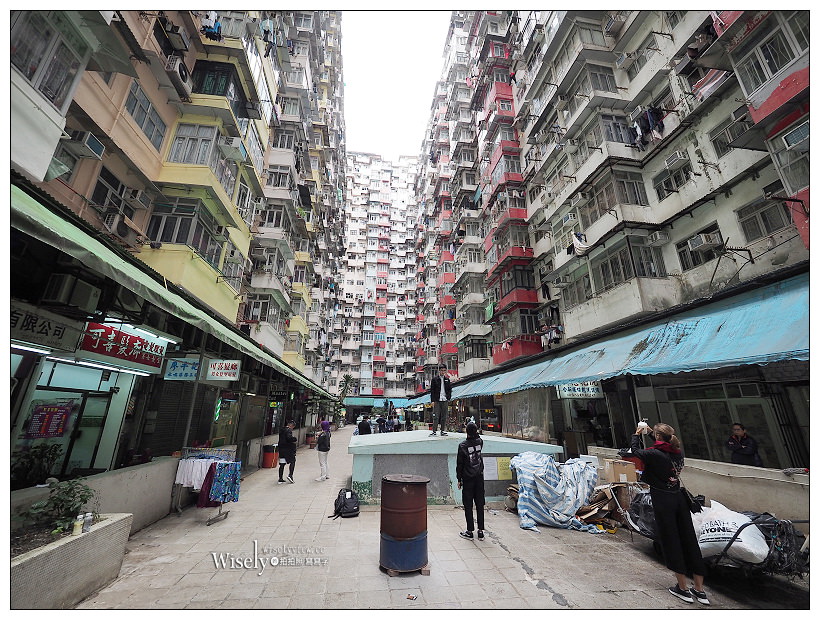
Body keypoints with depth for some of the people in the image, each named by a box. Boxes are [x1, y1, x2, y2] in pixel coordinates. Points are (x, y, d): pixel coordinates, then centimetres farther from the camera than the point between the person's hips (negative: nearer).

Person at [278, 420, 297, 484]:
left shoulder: (282, 430, 13)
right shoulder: (289, 430, -14)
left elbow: (281, 439, 19)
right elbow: (289, 438, -28)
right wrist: (294, 439, -10)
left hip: (281, 449, 8)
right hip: (288, 449, -8)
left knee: (282, 464, 10)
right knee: (292, 462, 7)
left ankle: (280, 479, 13)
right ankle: (290, 475, -3)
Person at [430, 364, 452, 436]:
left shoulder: (447, 379, 13)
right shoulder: (435, 379, 3)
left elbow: (450, 389, 13)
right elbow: (432, 391, 1)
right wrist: (433, 400, -5)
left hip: (445, 400, 3)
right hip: (437, 400, -3)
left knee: (444, 417, 6)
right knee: (436, 416, -5)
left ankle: (443, 431, 15)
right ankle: (434, 431, 0)